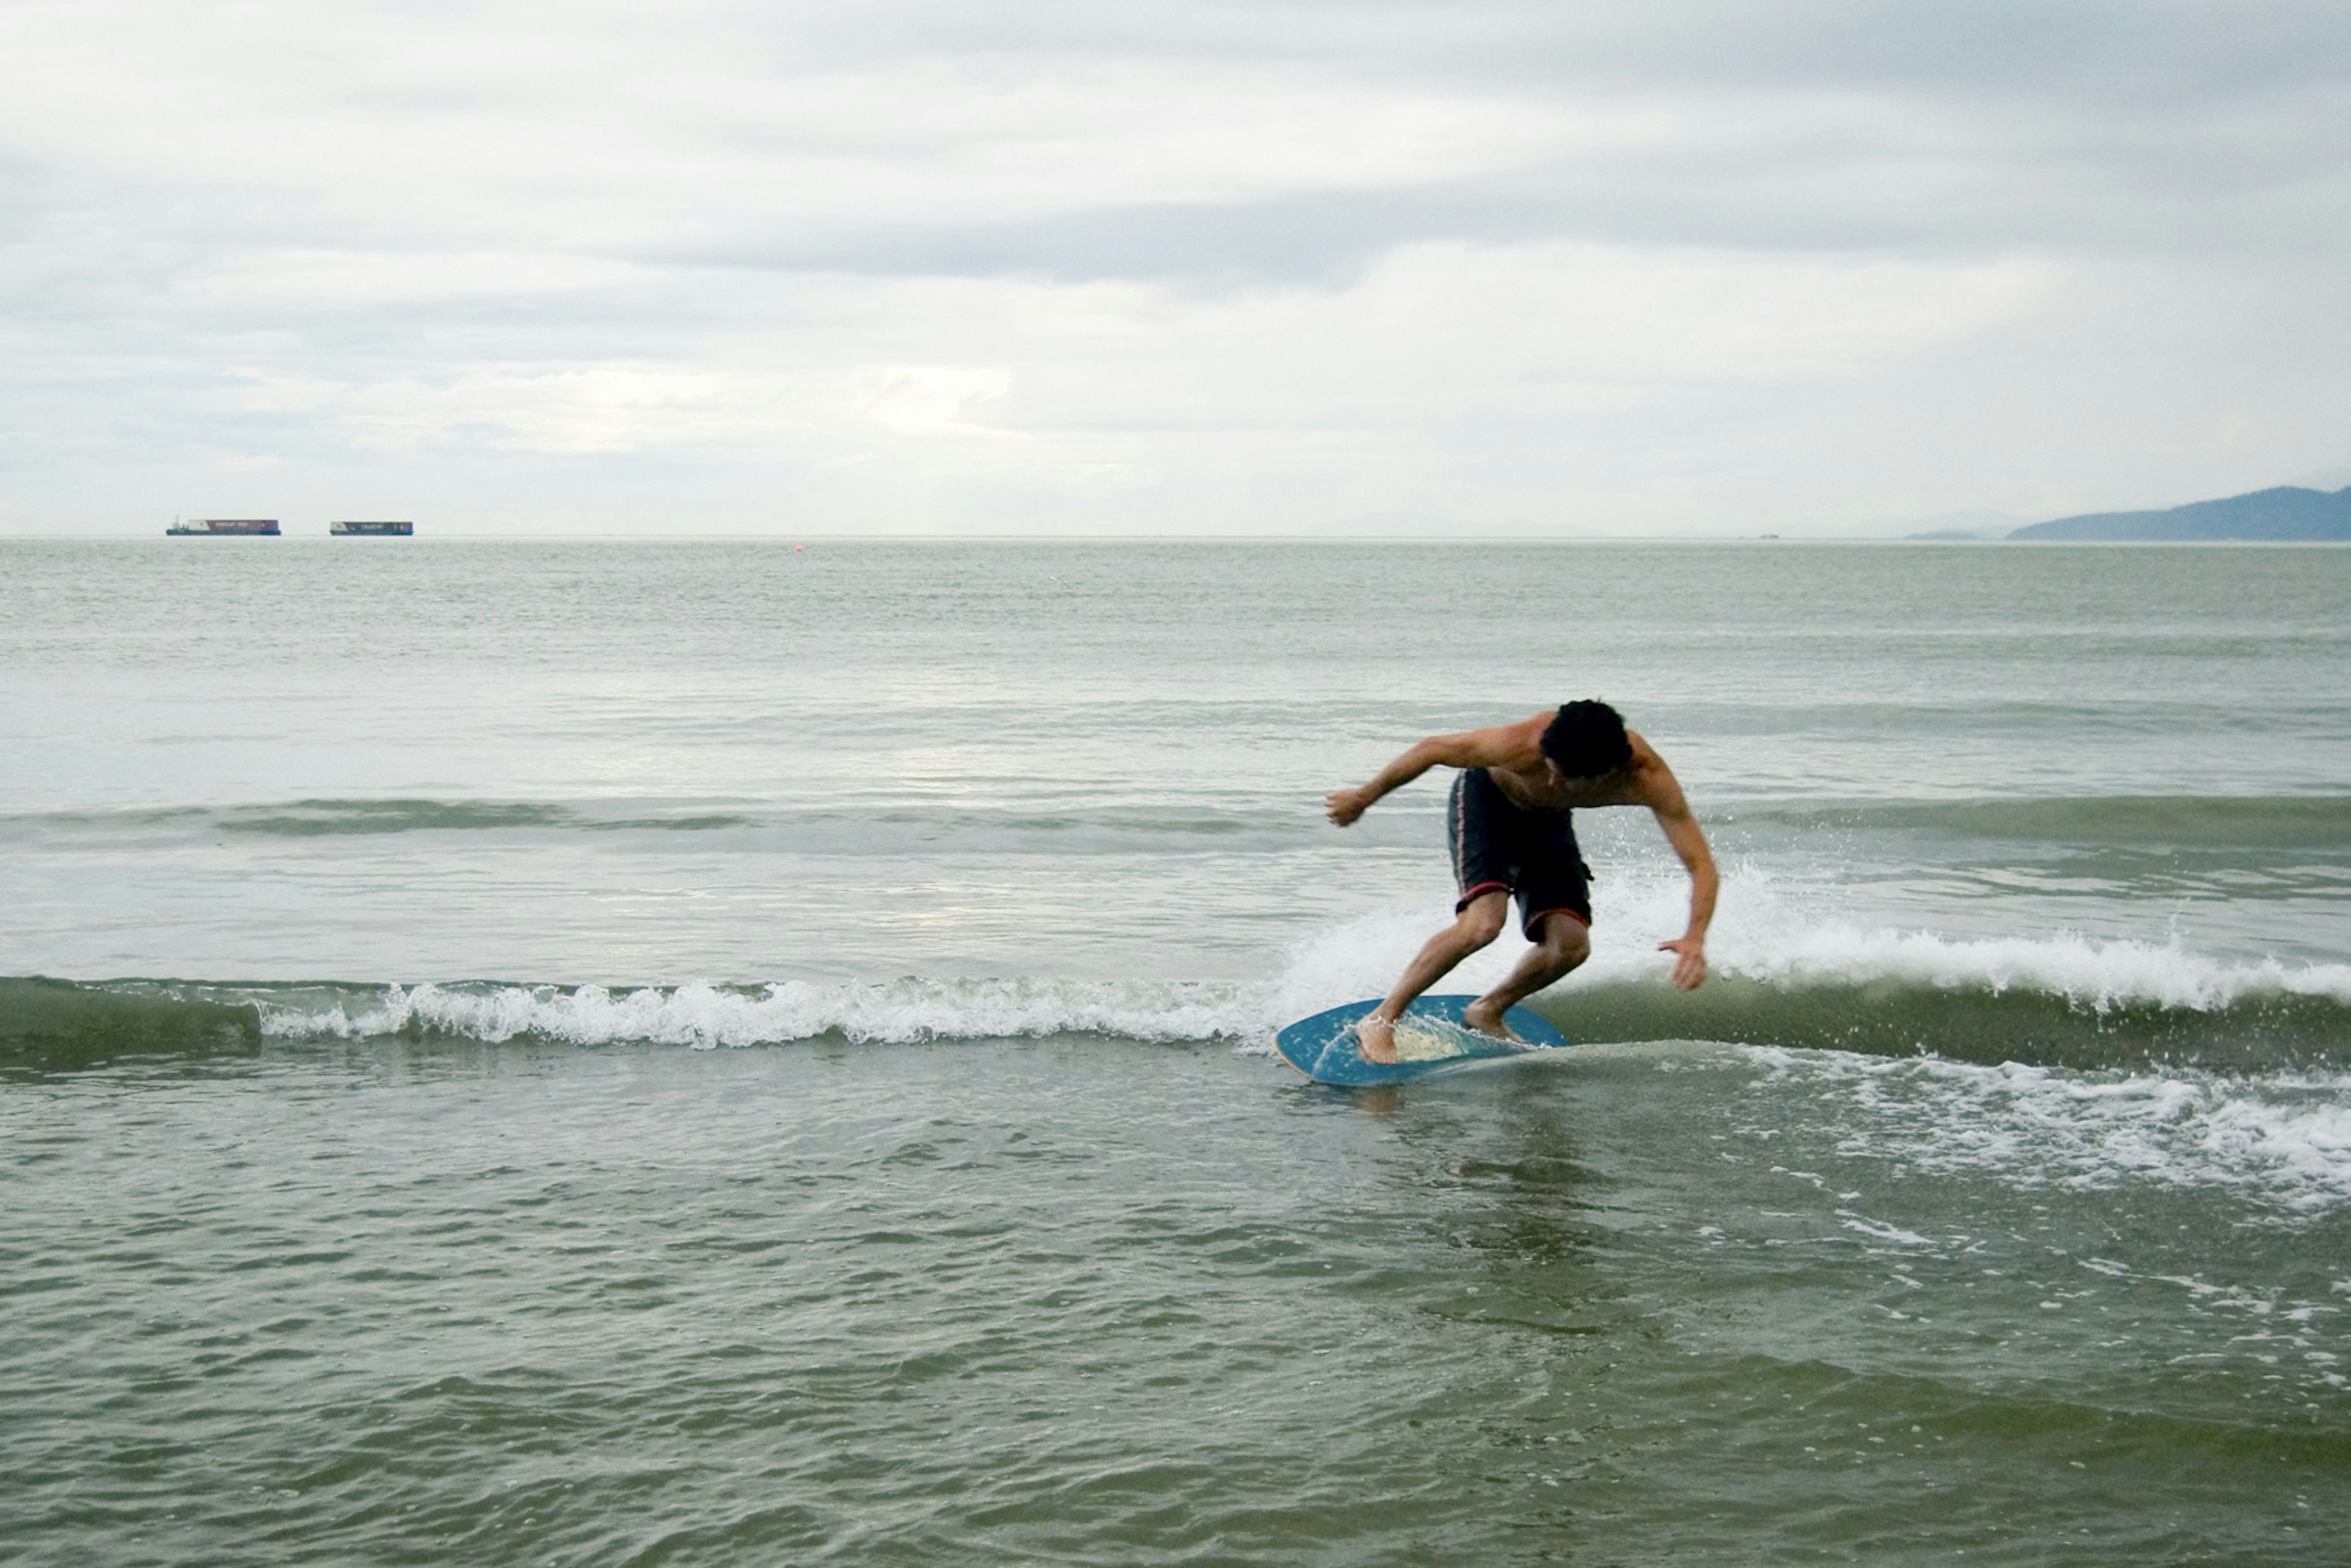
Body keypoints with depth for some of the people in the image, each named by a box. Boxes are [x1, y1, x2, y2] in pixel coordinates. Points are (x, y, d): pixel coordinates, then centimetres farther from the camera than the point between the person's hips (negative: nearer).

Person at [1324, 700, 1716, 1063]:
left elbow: (1701, 864, -32)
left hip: (1547, 822, 4)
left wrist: (1695, 938, -49)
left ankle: (1488, 1012, 16)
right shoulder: (1525, 744, -40)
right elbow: (1434, 749, -24)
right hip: (1486, 799, -4)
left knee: (1571, 945, -10)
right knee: (1484, 922, -25)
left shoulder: (1648, 777, -34)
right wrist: (1364, 798, -12)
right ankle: (1381, 1019, -14)